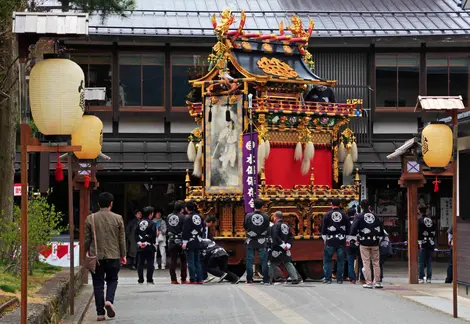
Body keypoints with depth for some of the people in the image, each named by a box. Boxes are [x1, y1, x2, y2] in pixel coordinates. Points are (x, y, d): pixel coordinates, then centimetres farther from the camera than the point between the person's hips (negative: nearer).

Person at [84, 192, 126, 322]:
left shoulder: (90, 218, -1)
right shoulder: (118, 218, -2)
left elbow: (87, 239, 3)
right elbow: (122, 239, 2)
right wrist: (123, 255, 11)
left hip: (96, 256, 0)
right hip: (113, 256, 0)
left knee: (98, 284, 6)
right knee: (112, 280, 17)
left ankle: (100, 313, 4)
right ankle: (109, 300, -9)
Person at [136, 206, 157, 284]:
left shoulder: (139, 222, 6)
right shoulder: (151, 223, -10)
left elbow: (136, 234, 5)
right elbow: (153, 235, -15)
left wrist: (139, 242, 1)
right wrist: (146, 242, -5)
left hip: (140, 247, 5)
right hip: (149, 247, -5)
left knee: (140, 263, 8)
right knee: (150, 263, 1)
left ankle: (140, 280, 7)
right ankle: (149, 280, 0)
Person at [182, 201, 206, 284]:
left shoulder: (188, 218, -12)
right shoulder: (200, 217, 9)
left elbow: (185, 231, -14)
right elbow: (203, 228, 15)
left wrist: (184, 242, -13)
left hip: (190, 243, -7)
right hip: (198, 242, 7)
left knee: (191, 262, -3)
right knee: (198, 261, 11)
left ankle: (193, 280, -5)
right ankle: (199, 279, 10)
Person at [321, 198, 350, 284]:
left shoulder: (327, 215, -2)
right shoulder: (344, 215, 4)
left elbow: (323, 228, -1)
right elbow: (348, 228, 8)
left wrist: (324, 238, 8)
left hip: (330, 241, -2)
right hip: (341, 241, 2)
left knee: (327, 259, 6)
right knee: (340, 260, 8)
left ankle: (328, 278, 2)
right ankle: (339, 279, 8)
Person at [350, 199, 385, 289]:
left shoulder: (359, 217, -4)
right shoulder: (375, 216, 8)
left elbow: (353, 228, -10)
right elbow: (381, 228, 11)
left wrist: (354, 237, 3)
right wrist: (379, 237, 20)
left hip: (364, 242, -3)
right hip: (375, 242, 3)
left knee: (366, 263, 0)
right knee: (376, 262, 10)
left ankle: (369, 282, -2)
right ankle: (377, 282, 10)